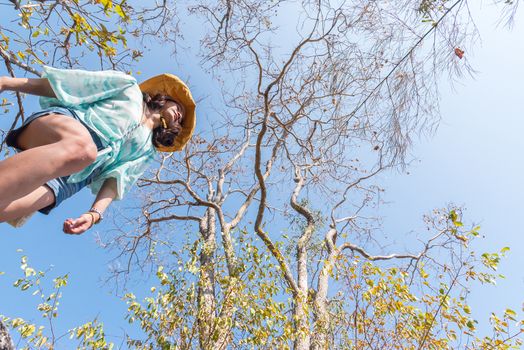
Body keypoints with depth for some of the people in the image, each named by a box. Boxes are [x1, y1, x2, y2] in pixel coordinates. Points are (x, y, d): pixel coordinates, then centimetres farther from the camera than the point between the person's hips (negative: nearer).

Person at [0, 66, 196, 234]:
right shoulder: (129, 88, 21)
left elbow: (118, 179, 9)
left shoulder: (147, 149, 25)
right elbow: (75, 84, 13)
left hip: (73, 176, 2)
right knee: (81, 146, -37)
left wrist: (95, 214, -10)